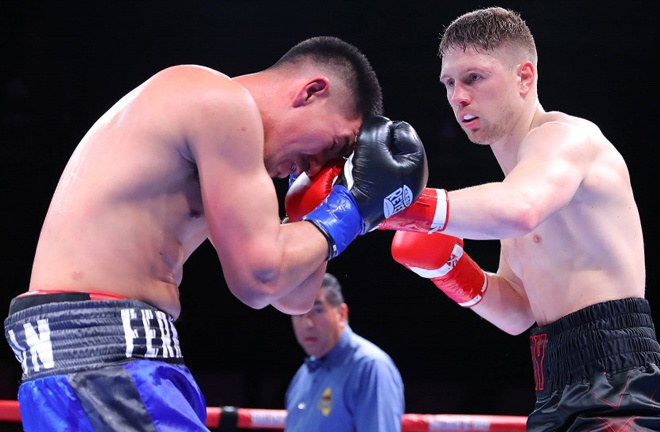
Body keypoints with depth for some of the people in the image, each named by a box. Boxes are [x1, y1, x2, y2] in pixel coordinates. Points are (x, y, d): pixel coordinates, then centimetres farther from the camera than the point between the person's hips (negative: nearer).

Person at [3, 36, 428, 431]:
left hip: (124, 353, 10)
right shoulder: (222, 102, -10)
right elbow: (260, 276, -14)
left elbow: (294, 297, 19)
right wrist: (351, 205, -2)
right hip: (98, 352, -10)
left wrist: (338, 189, 13)